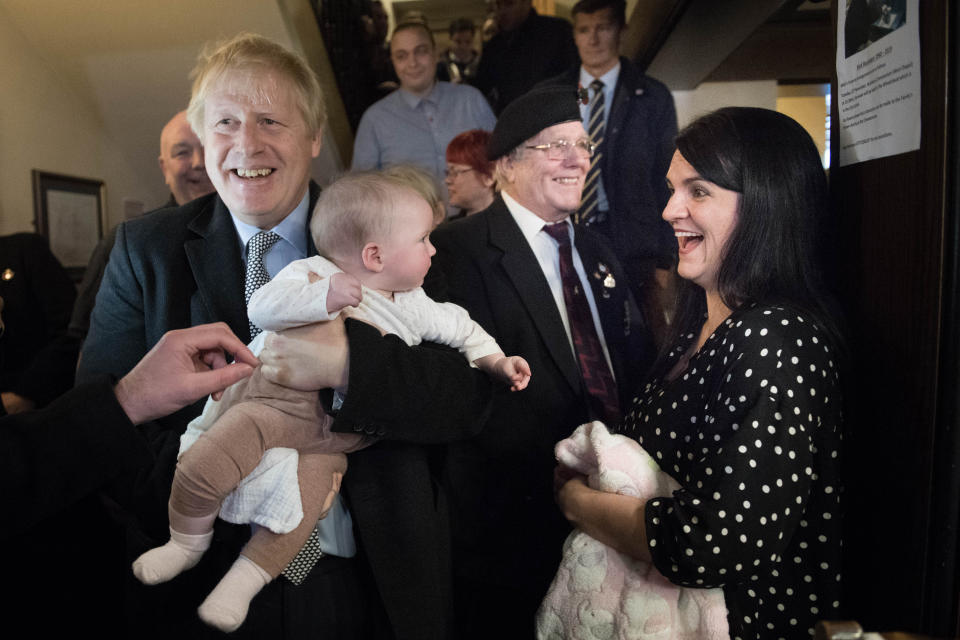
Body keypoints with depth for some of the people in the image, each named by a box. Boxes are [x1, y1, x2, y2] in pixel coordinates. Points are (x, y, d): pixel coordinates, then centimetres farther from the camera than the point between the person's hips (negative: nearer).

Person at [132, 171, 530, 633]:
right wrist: (322, 296, -31)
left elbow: (458, 327, 22)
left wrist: (495, 360, 11)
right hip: (276, 404, -3)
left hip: (334, 438, 3)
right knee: (202, 467, -15)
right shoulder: (312, 273, -6)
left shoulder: (414, 307, 9)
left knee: (299, 515, -12)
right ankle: (188, 543, 15)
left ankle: (243, 581, 13)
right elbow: (262, 307, -19)